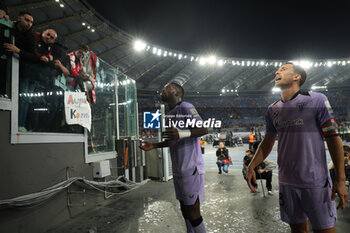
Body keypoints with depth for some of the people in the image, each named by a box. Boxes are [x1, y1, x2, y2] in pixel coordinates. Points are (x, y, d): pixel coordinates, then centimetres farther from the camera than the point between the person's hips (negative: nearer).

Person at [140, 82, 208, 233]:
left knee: (193, 212, -3)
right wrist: (153, 146, 18)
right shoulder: (170, 114, 16)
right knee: (184, 209, 15)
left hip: (191, 168, -8)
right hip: (178, 170, 8)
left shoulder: (186, 107, -9)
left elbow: (204, 129, -19)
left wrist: (183, 133, -34)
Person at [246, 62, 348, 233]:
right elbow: (268, 142, 14)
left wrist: (340, 179, -10)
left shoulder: (316, 100, -5)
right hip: (287, 182, 4)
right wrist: (251, 166, 5)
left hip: (316, 181, -4)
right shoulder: (273, 110, 7)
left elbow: (333, 138, -6)